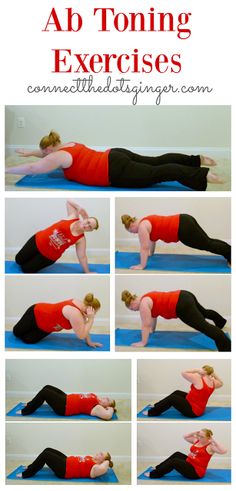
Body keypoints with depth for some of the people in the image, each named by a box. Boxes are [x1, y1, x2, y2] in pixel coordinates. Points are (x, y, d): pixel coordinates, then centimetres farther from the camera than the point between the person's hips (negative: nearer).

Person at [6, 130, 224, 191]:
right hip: (117, 157, 9)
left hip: (117, 172, -9)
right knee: (157, 162, 13)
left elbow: (31, 169, -9)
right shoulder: (68, 145, 20)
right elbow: (49, 153, 42)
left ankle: (204, 175, -22)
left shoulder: (59, 157, -6)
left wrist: (5, 170, 0)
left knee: (160, 173, -15)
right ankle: (198, 160, 13)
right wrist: (30, 153, 47)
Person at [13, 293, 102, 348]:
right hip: (36, 313, -7)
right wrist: (91, 319, -38)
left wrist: (89, 342, -2)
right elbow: (81, 335, -35)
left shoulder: (80, 304, -12)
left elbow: (84, 327, -1)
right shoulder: (75, 313, -38)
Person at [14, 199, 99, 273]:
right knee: (19, 260, 12)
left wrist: (87, 273, -6)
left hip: (49, 256, -1)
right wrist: (80, 208, -14)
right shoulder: (73, 216, -12)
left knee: (26, 269, 0)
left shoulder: (81, 239, -14)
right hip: (38, 241, 2)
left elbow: (82, 257, -7)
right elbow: (68, 201, -2)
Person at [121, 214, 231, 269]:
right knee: (208, 242, 16)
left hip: (183, 229, -9)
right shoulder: (146, 221, 19)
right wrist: (151, 254, 39)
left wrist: (141, 266, -5)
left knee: (208, 245, -2)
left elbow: (144, 247, -10)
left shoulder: (142, 226, -9)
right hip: (184, 221, 9)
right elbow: (153, 239, 32)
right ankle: (230, 254, 21)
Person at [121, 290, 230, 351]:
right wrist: (152, 330, 35)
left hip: (183, 306, -11)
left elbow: (146, 325, -10)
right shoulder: (147, 298, 18)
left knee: (204, 326, -17)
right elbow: (154, 314, 30)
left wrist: (143, 342, -4)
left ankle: (227, 345, -24)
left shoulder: (143, 304, -10)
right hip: (184, 297, 11)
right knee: (203, 312, 35)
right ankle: (221, 321, 61)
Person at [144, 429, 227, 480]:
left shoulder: (210, 447, -16)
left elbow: (223, 451, -32)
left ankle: (155, 474, -6)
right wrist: (195, 433, 3)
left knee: (174, 461, -17)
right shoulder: (196, 441, 6)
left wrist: (214, 441, -30)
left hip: (196, 472, -9)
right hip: (189, 464, 9)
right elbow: (185, 437, 16)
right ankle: (158, 468, 20)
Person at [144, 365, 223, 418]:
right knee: (177, 393, 19)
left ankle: (152, 412, 9)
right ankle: (157, 406, 33)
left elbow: (183, 373, -19)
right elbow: (221, 383, 22)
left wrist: (196, 370, -18)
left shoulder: (198, 379, -23)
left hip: (192, 411, -9)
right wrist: (214, 374, 8)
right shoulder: (213, 383, -2)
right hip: (199, 409, 9)